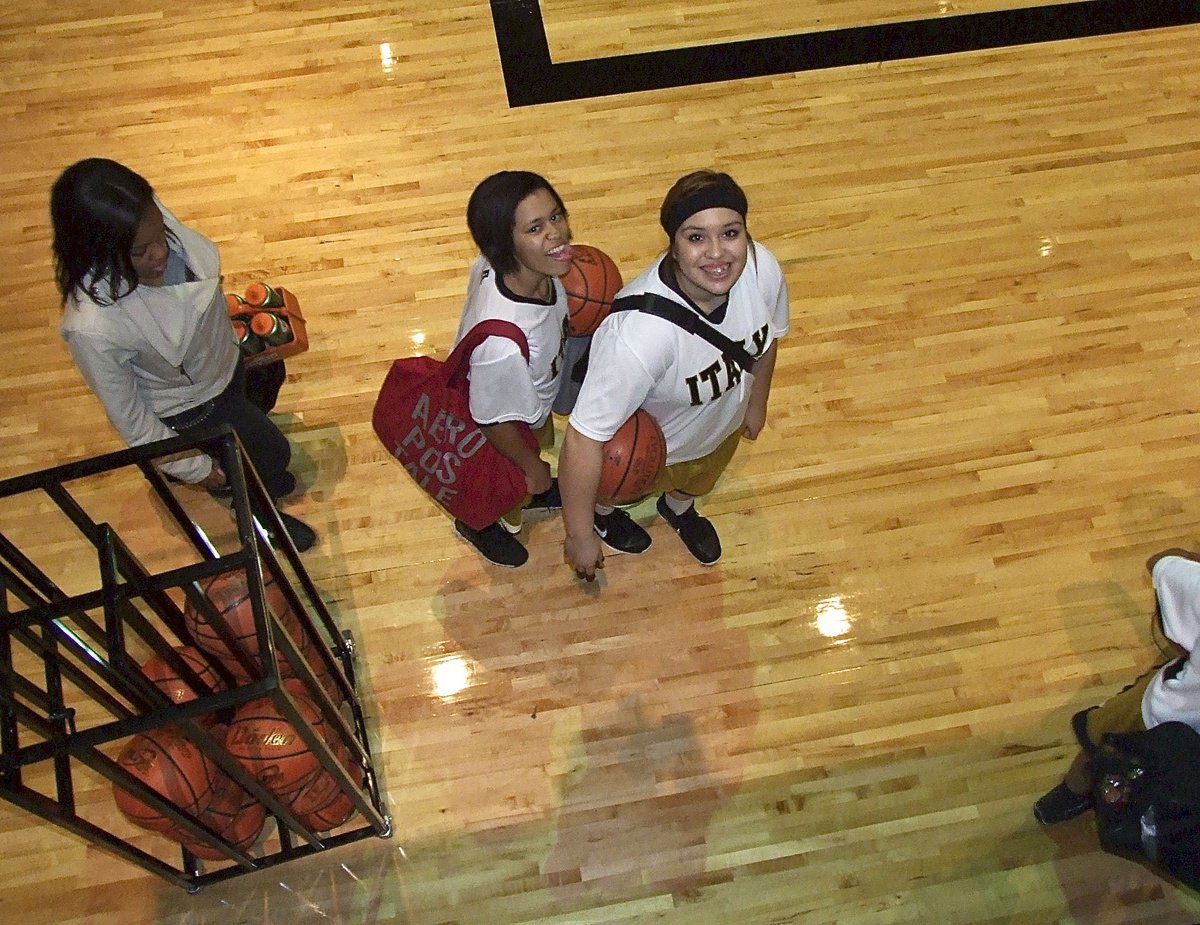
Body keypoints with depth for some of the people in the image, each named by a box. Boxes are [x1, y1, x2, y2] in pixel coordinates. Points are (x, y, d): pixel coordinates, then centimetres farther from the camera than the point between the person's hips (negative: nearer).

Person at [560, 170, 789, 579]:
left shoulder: (763, 269, -31)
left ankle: (680, 509, 73)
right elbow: (584, 437, -41)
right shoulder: (639, 334, -49)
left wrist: (756, 403, 10)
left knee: (697, 481, 38)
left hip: (723, 425, 5)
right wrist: (580, 536, -31)